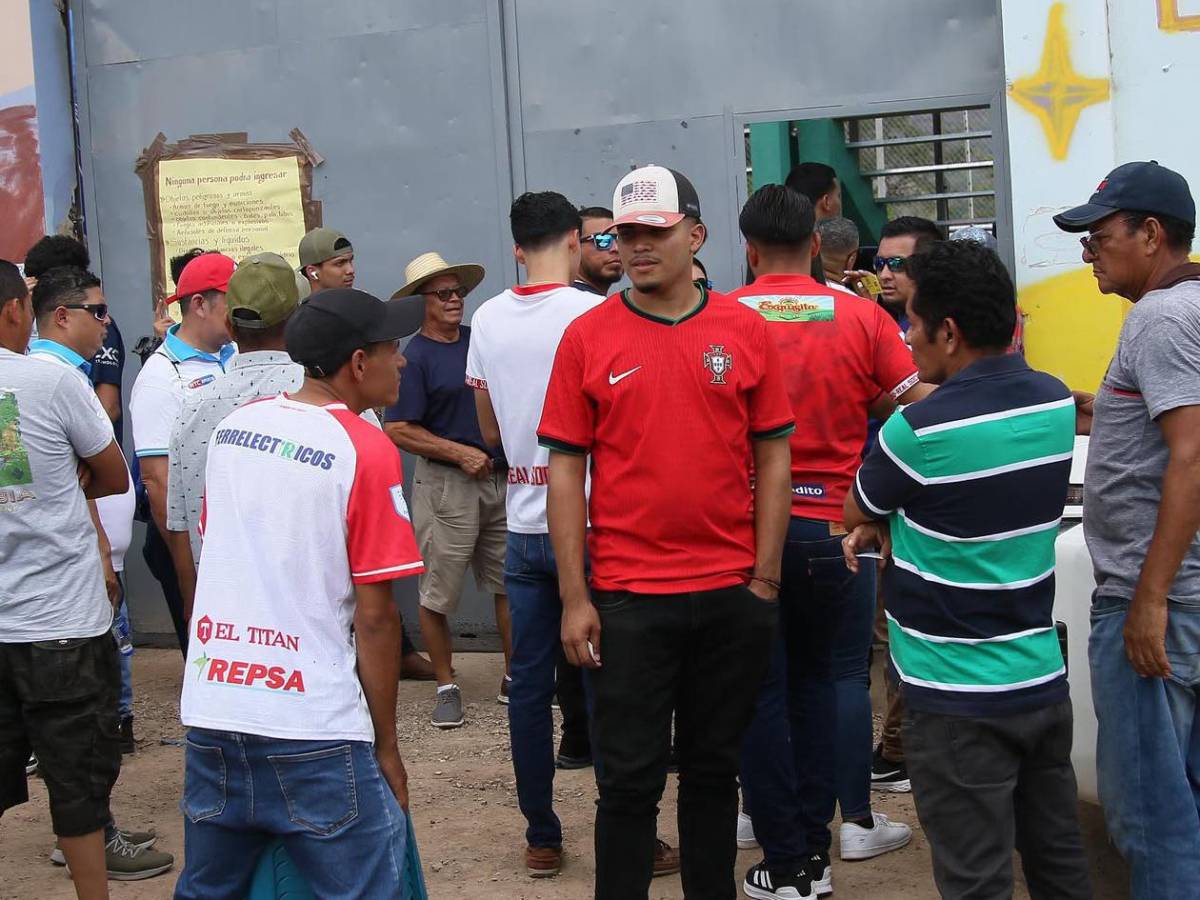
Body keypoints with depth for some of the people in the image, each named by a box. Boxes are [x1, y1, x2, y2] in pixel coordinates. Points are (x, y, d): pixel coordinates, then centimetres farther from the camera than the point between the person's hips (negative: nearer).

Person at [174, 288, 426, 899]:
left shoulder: (233, 427, 9)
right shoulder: (366, 453, -10)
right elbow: (374, 618, -10)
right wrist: (387, 746, -2)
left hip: (211, 712, 7)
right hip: (313, 731, -6)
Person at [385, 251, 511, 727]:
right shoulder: (415, 357, -7)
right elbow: (398, 429, -12)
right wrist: (460, 453, -14)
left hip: (501, 479, 5)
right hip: (445, 486, -5)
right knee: (438, 594, 0)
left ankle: (514, 678, 21)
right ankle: (446, 687, 14)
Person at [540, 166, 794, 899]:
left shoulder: (746, 331, 1)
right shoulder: (588, 336, -2)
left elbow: (772, 459, 5)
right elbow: (566, 470, -1)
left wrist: (765, 577, 0)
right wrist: (575, 598, -5)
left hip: (732, 592, 2)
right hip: (629, 597, -1)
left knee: (715, 766, 15)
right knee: (630, 777, 5)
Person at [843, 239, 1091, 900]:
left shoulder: (920, 429, -20)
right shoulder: (1056, 402, 1)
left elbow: (856, 513, -2)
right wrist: (893, 523, 3)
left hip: (961, 701, -7)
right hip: (1043, 679, 7)